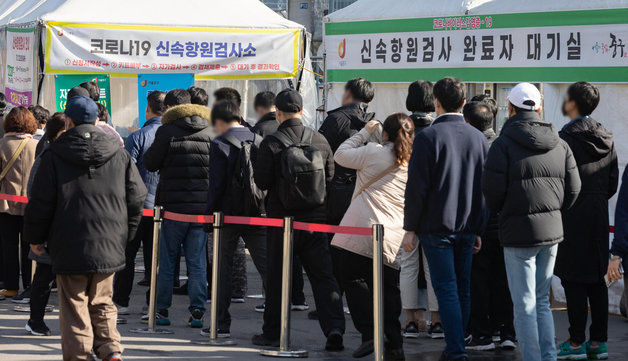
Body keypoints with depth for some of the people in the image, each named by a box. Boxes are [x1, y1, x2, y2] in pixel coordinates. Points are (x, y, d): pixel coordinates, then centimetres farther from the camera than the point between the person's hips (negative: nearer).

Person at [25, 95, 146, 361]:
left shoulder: (53, 156, -4)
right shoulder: (119, 155, 4)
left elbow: (40, 202, -4)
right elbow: (136, 197, 6)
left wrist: (35, 237, 9)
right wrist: (124, 235, 16)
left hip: (69, 247, -3)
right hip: (108, 246, 3)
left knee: (74, 305, 5)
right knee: (102, 302, 16)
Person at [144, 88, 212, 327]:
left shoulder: (167, 131, -8)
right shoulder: (210, 132, 4)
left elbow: (150, 163, -2)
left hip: (173, 205, -3)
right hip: (202, 205, 3)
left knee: (166, 261, 7)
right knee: (197, 263, 7)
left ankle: (162, 310, 10)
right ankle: (197, 312, 4)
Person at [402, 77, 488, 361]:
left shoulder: (428, 137, -9)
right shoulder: (478, 138, 7)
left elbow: (417, 186, -11)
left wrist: (410, 228, -4)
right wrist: (478, 229, 16)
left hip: (436, 227, -5)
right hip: (468, 228, 5)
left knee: (446, 290, -5)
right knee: (462, 290, 12)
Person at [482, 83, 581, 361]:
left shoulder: (503, 144, -9)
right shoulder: (559, 145, 8)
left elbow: (493, 190, -13)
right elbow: (573, 188, 8)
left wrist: (501, 211, 7)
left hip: (518, 233, -5)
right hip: (552, 232, 5)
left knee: (525, 305, -1)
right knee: (542, 300, 16)